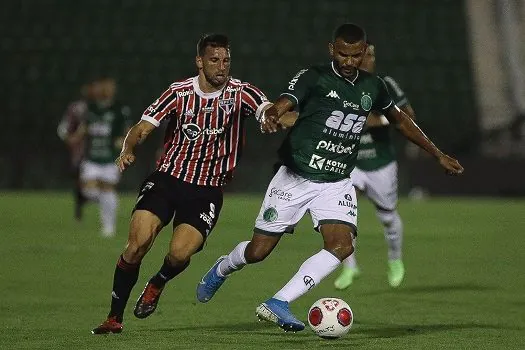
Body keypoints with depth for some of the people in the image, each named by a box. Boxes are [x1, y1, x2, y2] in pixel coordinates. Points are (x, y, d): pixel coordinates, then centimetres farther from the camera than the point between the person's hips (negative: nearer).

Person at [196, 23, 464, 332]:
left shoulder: (372, 86, 7)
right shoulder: (314, 78, -9)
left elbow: (401, 120, 23)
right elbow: (282, 104, -25)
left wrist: (438, 155, 24)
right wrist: (271, 118, -49)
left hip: (337, 184, 4)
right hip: (295, 178, -3)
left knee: (341, 245, -22)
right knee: (258, 251, 3)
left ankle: (278, 304, -21)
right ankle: (222, 269, 38)